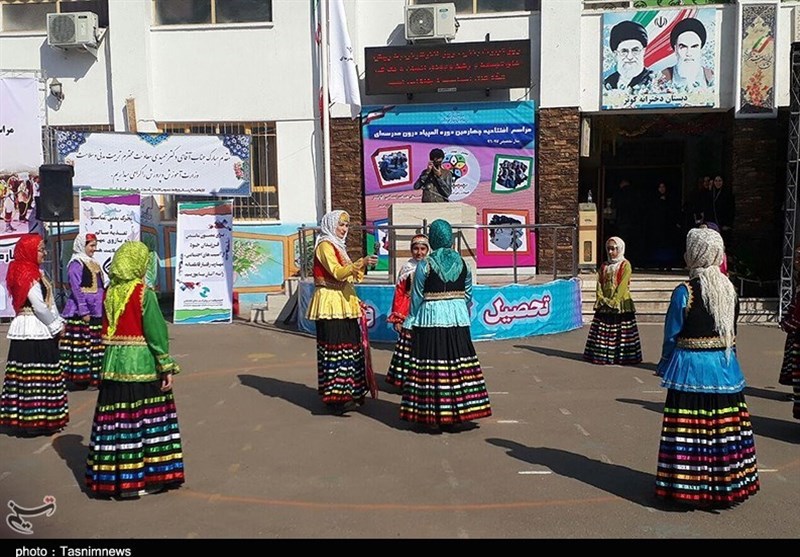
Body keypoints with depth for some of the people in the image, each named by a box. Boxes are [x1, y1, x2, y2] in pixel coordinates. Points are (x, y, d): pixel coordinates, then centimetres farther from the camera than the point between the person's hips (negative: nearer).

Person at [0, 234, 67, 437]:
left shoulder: (34, 273, 17)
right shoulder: (27, 273, -13)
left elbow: (48, 302, 16)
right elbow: (39, 306, -17)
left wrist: (58, 323, 6)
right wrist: (56, 327, -7)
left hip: (38, 332, 9)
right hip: (33, 332, -9)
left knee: (33, 377, 11)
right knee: (34, 377, -5)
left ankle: (30, 419, 17)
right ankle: (31, 421, 1)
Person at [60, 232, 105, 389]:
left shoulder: (93, 264, 17)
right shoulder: (76, 264, -8)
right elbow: (76, 289, -15)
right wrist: (83, 312, -19)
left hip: (96, 313, 9)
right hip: (80, 313, -9)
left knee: (96, 346, 10)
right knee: (80, 344, -6)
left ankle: (95, 375, 15)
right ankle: (78, 377, -1)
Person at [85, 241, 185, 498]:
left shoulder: (110, 292, 6)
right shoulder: (144, 293, -11)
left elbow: (107, 328, 10)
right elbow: (156, 333, -11)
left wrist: (115, 353, 17)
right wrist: (167, 368, -8)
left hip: (113, 363, 6)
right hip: (141, 365, -5)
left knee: (115, 419, 9)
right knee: (144, 419, 2)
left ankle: (110, 477, 18)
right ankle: (147, 476, 9)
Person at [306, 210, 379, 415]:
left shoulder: (337, 246, 21)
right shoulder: (325, 246, -8)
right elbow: (337, 272, -22)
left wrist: (362, 265, 15)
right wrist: (361, 263, -31)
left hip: (343, 303, 10)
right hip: (330, 304, -9)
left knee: (349, 344, 9)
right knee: (335, 346, -11)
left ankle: (348, 392, 16)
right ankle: (336, 398, -10)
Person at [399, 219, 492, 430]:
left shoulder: (424, 265, -8)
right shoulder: (462, 264, 3)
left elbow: (416, 298, -4)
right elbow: (468, 295, 8)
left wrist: (410, 323, 7)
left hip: (431, 318, -4)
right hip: (458, 319, 4)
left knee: (431, 364, 2)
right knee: (458, 363, 9)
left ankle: (432, 414, 5)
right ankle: (458, 411, 17)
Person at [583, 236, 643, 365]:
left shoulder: (625, 265, -2)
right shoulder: (604, 266, 15)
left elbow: (623, 285, -11)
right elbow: (599, 283, 9)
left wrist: (614, 301, -17)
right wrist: (601, 298, -6)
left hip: (621, 304, -5)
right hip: (604, 305, 5)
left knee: (621, 332, -5)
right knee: (602, 332, 4)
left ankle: (624, 356, 0)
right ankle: (601, 354, 10)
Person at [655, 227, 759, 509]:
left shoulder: (684, 292, -13)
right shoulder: (729, 289, 3)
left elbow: (671, 336, -9)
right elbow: (732, 332, 9)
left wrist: (664, 366, 5)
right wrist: (724, 358, 18)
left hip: (691, 368, -5)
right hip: (725, 369, 6)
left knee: (690, 429, 3)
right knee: (724, 427, 13)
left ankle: (689, 486, 10)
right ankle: (727, 484, 25)